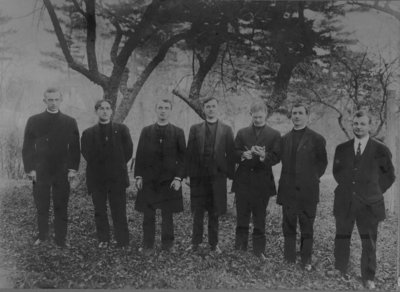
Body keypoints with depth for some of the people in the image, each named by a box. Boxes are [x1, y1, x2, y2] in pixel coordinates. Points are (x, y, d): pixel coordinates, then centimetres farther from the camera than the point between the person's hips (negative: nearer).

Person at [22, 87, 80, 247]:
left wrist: (73, 168, -2)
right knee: (41, 207, 7)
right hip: (40, 172, 0)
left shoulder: (70, 122, 5)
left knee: (61, 207, 3)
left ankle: (60, 239, 13)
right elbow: (27, 148, 4)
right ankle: (42, 236, 24)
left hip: (62, 173, 0)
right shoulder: (34, 121, 3)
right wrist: (30, 169, -4)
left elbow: (75, 148, 6)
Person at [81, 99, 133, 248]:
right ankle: (103, 240, 18)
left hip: (117, 177, -1)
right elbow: (87, 154, 3)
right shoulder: (88, 133, 8)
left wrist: (118, 165, 3)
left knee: (119, 212, 0)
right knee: (100, 212, 7)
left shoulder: (122, 129, 7)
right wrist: (98, 166, -2)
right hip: (97, 178, 1)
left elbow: (128, 151, 4)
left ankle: (123, 242, 8)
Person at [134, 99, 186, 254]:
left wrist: (178, 178, -7)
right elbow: (140, 155, 7)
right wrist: (138, 176, 0)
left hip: (169, 180, -1)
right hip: (148, 180, 1)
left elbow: (182, 157, 1)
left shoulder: (178, 132, 2)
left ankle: (167, 244, 21)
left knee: (168, 215, 6)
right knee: (148, 215, 5)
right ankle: (147, 245, 17)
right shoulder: (146, 131, 6)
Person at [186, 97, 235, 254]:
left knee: (215, 213, 7)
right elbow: (189, 153, 3)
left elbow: (230, 154, 3)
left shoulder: (226, 130, 5)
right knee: (198, 212, 7)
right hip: (198, 176, 1)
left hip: (217, 176, 0)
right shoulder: (195, 129, 7)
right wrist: (189, 174, -3)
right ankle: (195, 242, 19)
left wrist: (230, 174, -4)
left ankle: (214, 243, 19)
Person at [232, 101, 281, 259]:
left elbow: (276, 157, -4)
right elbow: (235, 153, 3)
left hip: (262, 182, -1)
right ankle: (239, 248, 18)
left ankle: (259, 250, 15)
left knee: (259, 219, 6)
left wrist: (264, 156, -24)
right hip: (243, 180, 2)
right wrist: (243, 155, -19)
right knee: (242, 217, 7)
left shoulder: (274, 135, 4)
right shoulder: (242, 133, 10)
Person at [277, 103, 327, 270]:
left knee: (307, 228, 5)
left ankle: (306, 261, 17)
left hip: (308, 190, -3)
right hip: (288, 190, 3)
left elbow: (323, 162, 7)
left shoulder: (316, 139, -2)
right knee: (288, 227, 9)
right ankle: (289, 260, 20)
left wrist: (313, 178, 2)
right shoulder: (284, 139, 9)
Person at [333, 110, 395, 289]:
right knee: (342, 239, 11)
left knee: (369, 242, 6)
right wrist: (346, 186, 8)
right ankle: (340, 272, 26)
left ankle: (368, 278, 19)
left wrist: (375, 192, 3)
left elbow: (389, 175, 7)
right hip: (345, 202, 2)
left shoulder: (380, 150, -3)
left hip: (369, 204, -2)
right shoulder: (341, 149, 5)